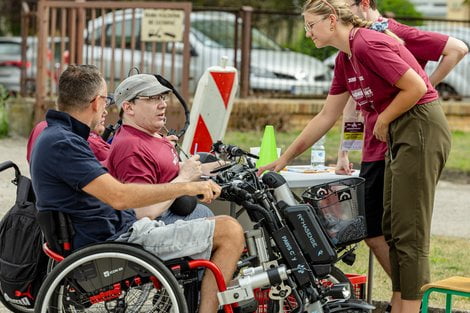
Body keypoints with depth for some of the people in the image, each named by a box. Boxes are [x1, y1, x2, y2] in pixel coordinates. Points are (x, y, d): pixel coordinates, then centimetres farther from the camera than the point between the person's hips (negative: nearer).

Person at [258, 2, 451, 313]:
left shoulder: (367, 44, -18)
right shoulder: (345, 60, 12)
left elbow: (416, 88, -21)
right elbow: (326, 117, 17)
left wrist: (382, 122, -8)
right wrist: (285, 158, 17)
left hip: (421, 129, -10)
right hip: (400, 135, 10)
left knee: (410, 231, -7)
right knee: (392, 228, 12)